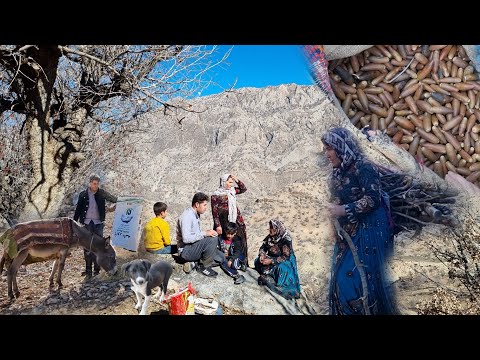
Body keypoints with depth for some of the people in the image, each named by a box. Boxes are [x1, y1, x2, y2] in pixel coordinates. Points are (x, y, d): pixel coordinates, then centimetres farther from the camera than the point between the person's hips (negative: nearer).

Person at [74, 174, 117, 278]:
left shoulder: (102, 193, 3)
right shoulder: (83, 195, 4)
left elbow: (115, 199, 8)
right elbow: (78, 210, 9)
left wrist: (113, 206, -13)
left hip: (98, 223, 0)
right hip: (87, 223, 0)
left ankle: (97, 269, 7)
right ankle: (88, 269, 9)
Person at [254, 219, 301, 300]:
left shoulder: (285, 240, -23)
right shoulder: (270, 236, -4)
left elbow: (285, 257, -25)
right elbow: (263, 247, 4)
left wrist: (271, 261, -28)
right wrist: (262, 255, -17)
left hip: (285, 261, -7)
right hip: (272, 257, 7)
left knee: (280, 268, -36)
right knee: (258, 261, -11)